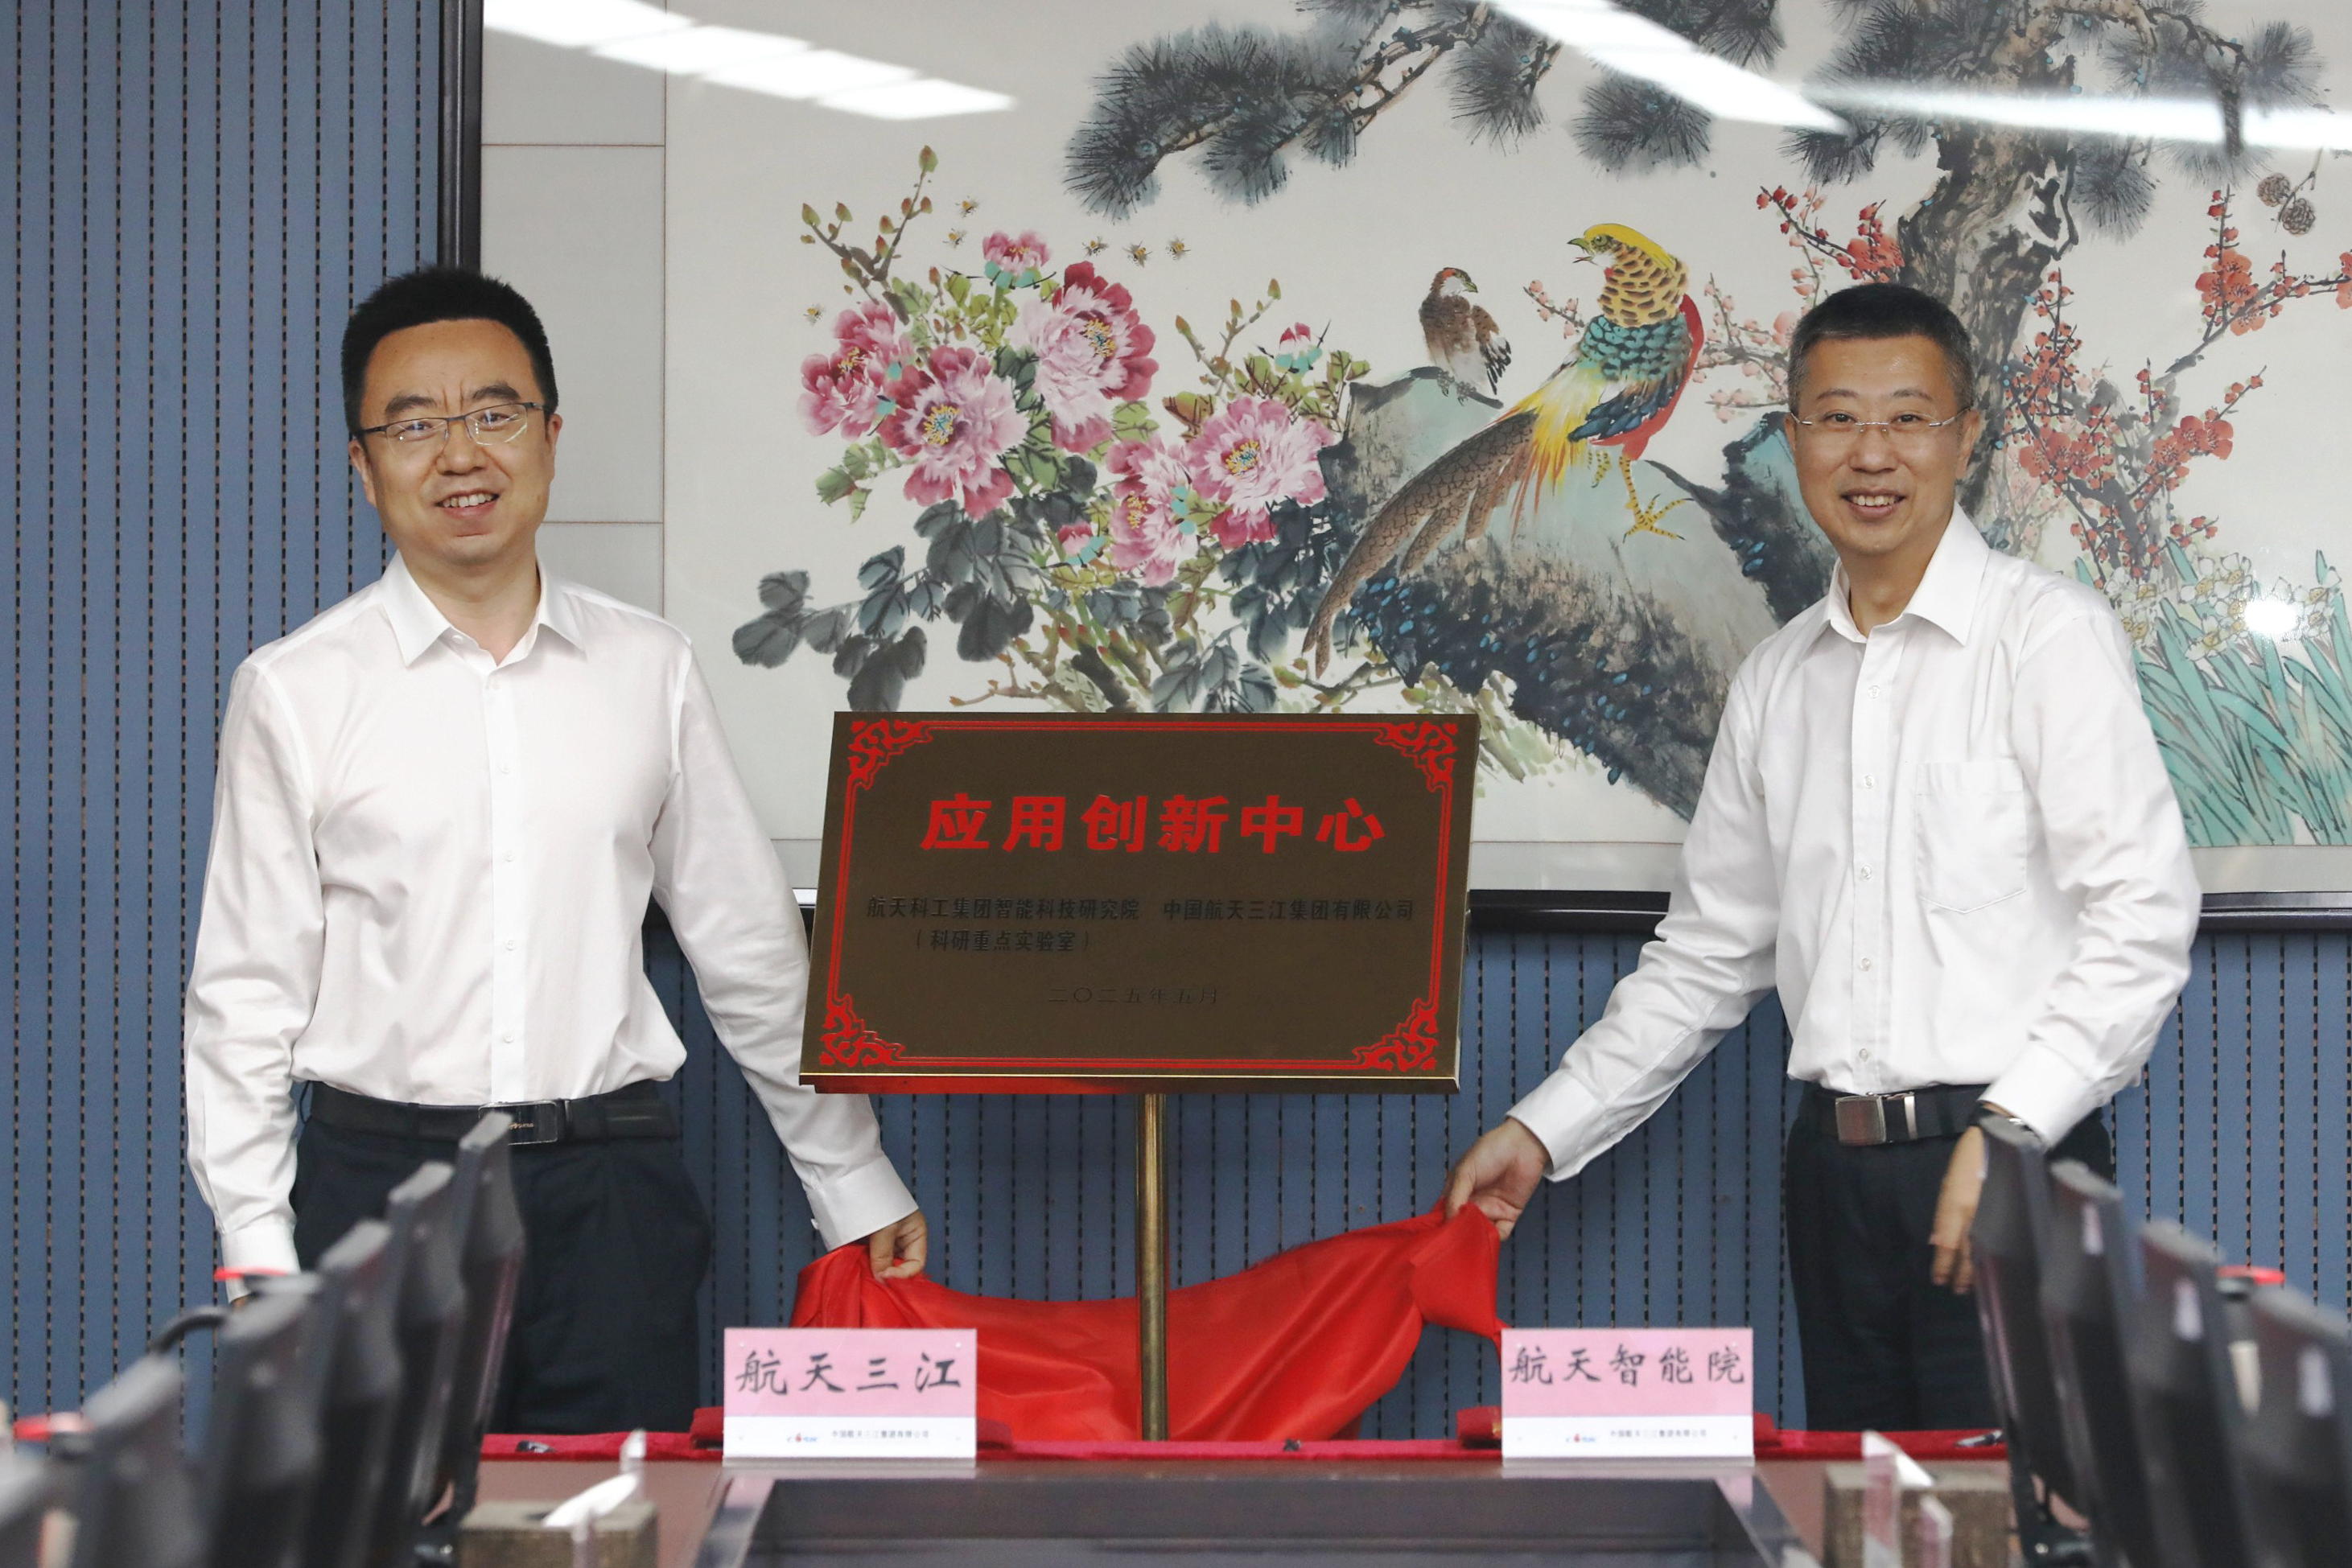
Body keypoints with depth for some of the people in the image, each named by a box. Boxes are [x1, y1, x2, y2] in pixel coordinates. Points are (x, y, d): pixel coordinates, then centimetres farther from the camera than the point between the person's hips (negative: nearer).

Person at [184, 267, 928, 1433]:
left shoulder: (647, 668, 8)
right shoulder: (293, 691, 2)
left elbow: (748, 947, 14)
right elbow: (246, 995, 3)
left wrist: (855, 1184, 15)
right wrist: (257, 1249, -4)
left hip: (609, 1193, 2)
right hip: (379, 1183, -1)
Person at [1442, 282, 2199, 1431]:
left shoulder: (2049, 634, -3)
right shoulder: (1778, 680, 15)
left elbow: (2141, 913, -10)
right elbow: (1710, 950, 22)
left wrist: (2010, 1129, -19)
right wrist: (1544, 1132, 16)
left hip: (2012, 1164, -5)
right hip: (1836, 1165, 5)